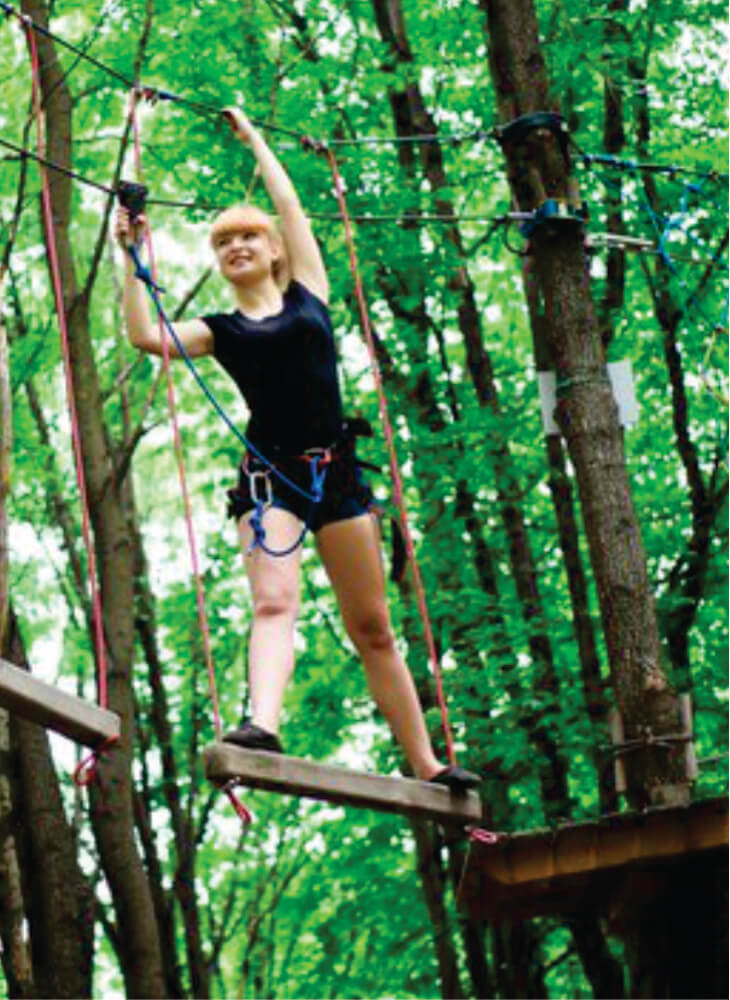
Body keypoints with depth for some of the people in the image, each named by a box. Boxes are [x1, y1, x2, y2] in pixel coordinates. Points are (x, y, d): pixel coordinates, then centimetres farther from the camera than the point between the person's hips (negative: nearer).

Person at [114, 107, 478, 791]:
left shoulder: (307, 292, 12)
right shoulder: (219, 330, 10)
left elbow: (290, 205, 13)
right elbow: (145, 337, -7)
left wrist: (252, 138, 24)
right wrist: (132, 257, -7)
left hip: (336, 472, 1)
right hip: (270, 475, -1)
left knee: (372, 631, 6)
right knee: (273, 603, -24)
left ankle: (425, 765, 10)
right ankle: (262, 723, -45)